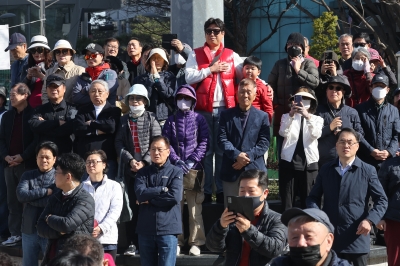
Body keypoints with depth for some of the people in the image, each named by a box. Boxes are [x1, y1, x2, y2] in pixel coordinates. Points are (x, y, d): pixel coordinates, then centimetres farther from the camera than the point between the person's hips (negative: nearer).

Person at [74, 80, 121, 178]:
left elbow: (112, 126, -12)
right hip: (83, 158, 2)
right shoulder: (83, 110, 16)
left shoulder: (114, 111, 8)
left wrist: (91, 123, -1)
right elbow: (77, 128, -1)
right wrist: (97, 131, -8)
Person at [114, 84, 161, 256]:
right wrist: (130, 160, -10)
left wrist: (144, 162, -12)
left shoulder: (151, 119, 3)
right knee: (132, 205, 2)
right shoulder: (124, 120, 11)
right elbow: (119, 143, 4)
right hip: (130, 168, 2)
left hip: (148, 167, -2)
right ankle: (133, 243, 4)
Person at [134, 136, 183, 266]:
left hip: (168, 229, -3)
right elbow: (140, 193, -7)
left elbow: (175, 196, -13)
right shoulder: (143, 172, 11)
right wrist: (163, 189, -9)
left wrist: (149, 200, -6)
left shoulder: (176, 172, 3)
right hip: (146, 229, 3)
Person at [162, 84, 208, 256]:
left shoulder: (199, 119, 6)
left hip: (195, 169, -2)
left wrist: (192, 160, -11)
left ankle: (195, 242, 2)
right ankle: (176, 241, 7)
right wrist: (176, 161, -10)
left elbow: (204, 142, 0)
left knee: (195, 208, -3)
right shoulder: (171, 120, 11)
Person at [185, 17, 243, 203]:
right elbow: (189, 77, -5)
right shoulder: (195, 55, 8)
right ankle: (206, 191, 5)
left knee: (223, 150, 3)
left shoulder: (232, 56, 12)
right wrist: (210, 69, -7)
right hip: (203, 109, -1)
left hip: (225, 108, 1)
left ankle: (222, 190, 9)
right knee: (205, 150, 1)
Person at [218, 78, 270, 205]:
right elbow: (222, 139, 0)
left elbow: (264, 142, -1)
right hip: (231, 170, 1)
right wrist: (237, 155, -15)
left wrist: (248, 157, -14)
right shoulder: (226, 115, 10)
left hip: (254, 169, -1)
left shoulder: (262, 116, 8)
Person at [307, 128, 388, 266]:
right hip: (329, 237, 2)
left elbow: (382, 200, 1)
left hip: (357, 238, -2)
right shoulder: (326, 169, 11)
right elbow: (313, 197, 13)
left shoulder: (368, 171, 2)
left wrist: (370, 220, -15)